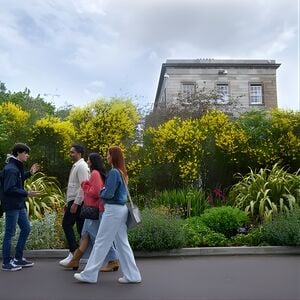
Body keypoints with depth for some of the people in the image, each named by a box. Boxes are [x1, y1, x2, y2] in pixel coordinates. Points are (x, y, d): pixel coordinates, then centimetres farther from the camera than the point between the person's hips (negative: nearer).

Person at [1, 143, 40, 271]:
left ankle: (18, 258, 26)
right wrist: (27, 193, -24)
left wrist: (30, 173, 15)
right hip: (11, 206, -10)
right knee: (10, 233, 0)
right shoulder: (10, 168, -18)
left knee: (26, 228, 15)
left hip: (19, 205, 10)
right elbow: (9, 188, -24)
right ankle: (6, 262, 13)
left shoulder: (17, 167, 12)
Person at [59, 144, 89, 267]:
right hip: (74, 201, 9)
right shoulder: (76, 166, 18)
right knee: (81, 228, 9)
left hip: (77, 202, -9)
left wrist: (76, 203, -23)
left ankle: (74, 253, -1)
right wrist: (68, 202, 20)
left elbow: (83, 186, -21)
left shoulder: (81, 166, -12)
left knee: (67, 224, -6)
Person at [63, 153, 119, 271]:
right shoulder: (96, 173, 15)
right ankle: (75, 261, 23)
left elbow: (95, 192, -22)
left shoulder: (95, 173, -15)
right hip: (93, 210, 10)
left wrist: (84, 185, -9)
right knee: (86, 235, 14)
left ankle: (113, 261, 7)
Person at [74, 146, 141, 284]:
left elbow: (108, 193, -19)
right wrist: (104, 191, 6)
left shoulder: (114, 172, -15)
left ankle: (89, 274, 13)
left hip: (113, 210, -9)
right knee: (122, 243, 13)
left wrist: (101, 192, 2)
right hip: (121, 209, 9)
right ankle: (132, 275, 17)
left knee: (101, 242, 1)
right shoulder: (122, 172, 11)